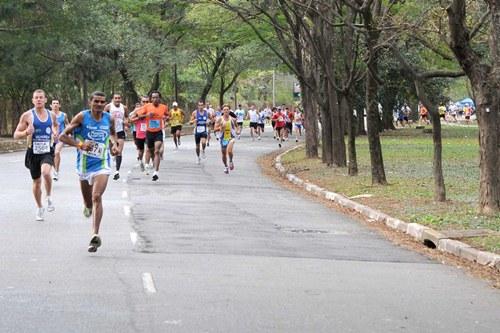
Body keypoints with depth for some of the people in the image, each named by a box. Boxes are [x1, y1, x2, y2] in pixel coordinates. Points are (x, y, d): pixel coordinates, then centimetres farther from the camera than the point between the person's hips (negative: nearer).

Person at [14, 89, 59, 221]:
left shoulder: (51, 115, 4)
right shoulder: (27, 115, -5)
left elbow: (56, 125, 28)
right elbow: (16, 135, -2)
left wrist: (55, 133, 6)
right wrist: (26, 132, -23)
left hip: (47, 151, 0)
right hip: (33, 152, 0)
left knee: (46, 172, -29)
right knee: (36, 181, 10)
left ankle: (49, 197, -5)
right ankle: (39, 208, 30)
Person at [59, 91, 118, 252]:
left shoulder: (109, 119, 0)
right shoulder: (82, 117, -9)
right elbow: (62, 136, -8)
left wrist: (115, 144, 2)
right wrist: (80, 144, -22)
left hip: (102, 165, -1)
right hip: (84, 165, 1)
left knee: (97, 197, -19)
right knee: (88, 201, 16)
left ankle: (95, 235, -23)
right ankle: (88, 207, 55)